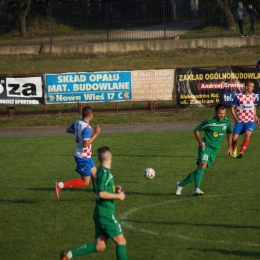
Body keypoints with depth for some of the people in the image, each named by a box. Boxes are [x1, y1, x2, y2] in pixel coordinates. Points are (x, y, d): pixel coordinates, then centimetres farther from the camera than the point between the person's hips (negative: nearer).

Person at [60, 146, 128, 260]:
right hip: (106, 215, -9)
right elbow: (101, 194, -24)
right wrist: (118, 196, -15)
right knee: (121, 241, -3)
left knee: (100, 247, 9)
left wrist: (114, 190, 13)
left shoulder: (100, 171, 12)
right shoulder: (105, 172, -16)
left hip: (100, 213, 9)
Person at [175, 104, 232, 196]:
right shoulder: (209, 122, -10)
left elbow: (229, 133, 25)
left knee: (199, 171, 5)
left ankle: (180, 185, 19)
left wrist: (230, 147, 23)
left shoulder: (227, 122, 4)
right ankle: (197, 189, -36)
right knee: (203, 164, -30)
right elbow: (196, 130, 1)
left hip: (214, 151, 5)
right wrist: (200, 141, -13)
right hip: (205, 147, -5)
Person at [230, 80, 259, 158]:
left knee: (247, 135, -23)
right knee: (234, 138, -2)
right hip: (240, 121, -1)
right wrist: (235, 117, -13)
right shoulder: (238, 96, -11)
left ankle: (241, 152, -19)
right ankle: (234, 149, 30)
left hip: (250, 121, 1)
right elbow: (232, 107, -1)